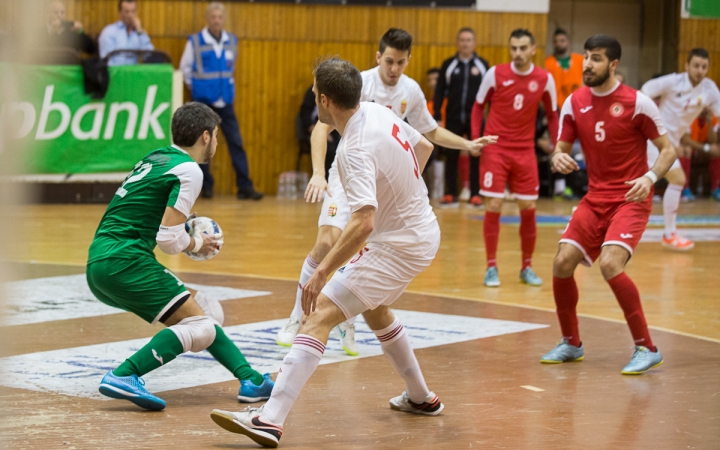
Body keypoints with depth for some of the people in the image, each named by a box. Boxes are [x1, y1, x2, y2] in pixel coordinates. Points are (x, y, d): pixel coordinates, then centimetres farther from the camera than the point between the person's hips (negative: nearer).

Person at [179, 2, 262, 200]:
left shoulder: (232, 41, 3)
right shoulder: (195, 42, -7)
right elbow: (185, 67, 3)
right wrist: (194, 86, 7)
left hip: (226, 101, 3)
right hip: (203, 100, -3)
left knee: (236, 142, -2)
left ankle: (245, 187, -2)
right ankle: (206, 186, 12)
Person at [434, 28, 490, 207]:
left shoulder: (482, 65, 3)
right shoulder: (449, 65, 4)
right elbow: (440, 92, 5)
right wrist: (437, 117, -2)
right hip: (453, 118, 1)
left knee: (476, 157, 2)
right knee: (451, 156, 4)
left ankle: (475, 194, 7)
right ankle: (450, 194, 10)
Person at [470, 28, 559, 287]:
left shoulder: (545, 79, -1)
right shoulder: (495, 74, -5)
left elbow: (552, 115, 10)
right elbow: (479, 106, 6)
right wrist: (475, 139, -5)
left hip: (525, 151, 2)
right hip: (495, 148, -2)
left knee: (528, 208, 2)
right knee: (493, 206, -6)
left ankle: (527, 267, 16)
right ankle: (491, 267, 4)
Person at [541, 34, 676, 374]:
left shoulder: (637, 102, -11)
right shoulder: (574, 103, 2)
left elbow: (668, 149, -6)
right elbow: (561, 148, 8)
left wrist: (650, 177, -25)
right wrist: (558, 158, -17)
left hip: (631, 200, -6)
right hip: (595, 199, 6)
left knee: (610, 264, -25)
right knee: (562, 263, -4)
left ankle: (646, 349, -14)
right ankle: (571, 343, 17)